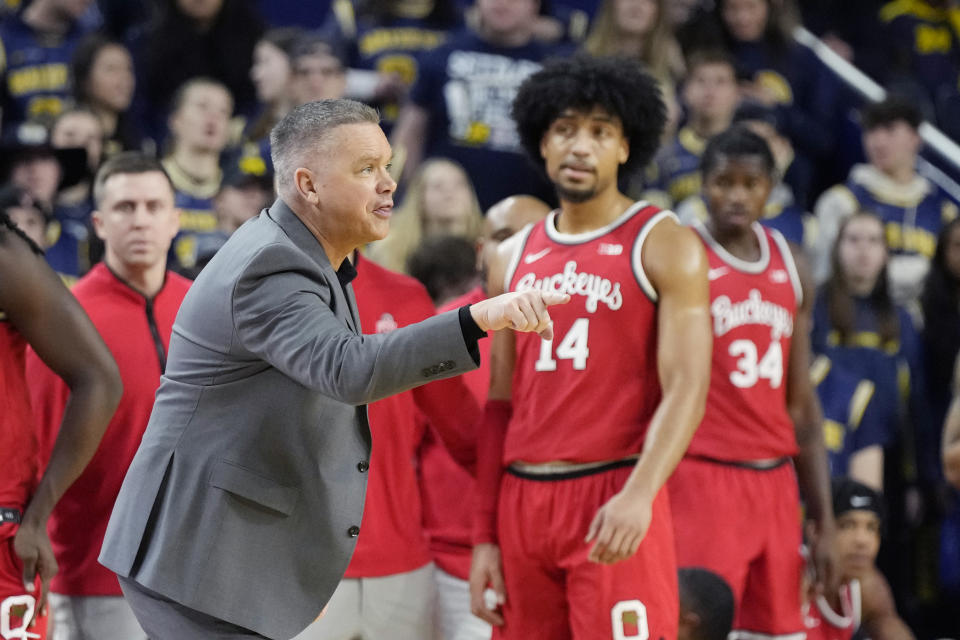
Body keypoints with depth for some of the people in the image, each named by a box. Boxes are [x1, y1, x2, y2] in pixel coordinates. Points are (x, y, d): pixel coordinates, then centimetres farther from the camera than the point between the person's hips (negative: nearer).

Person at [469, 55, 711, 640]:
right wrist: (485, 536, 12)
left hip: (615, 500, -6)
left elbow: (685, 390, -11)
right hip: (524, 499, 6)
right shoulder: (514, 258, 16)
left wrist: (639, 494, -26)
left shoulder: (663, 245, -1)